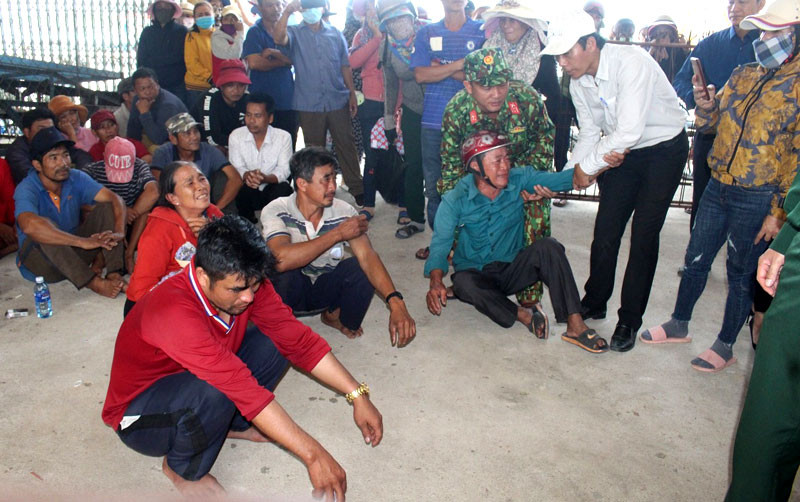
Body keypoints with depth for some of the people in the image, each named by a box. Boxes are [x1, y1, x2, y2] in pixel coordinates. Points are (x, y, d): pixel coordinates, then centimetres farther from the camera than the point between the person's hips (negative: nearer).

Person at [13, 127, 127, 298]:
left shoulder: (76, 178, -6)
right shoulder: (26, 189, -21)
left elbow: (114, 199, -13)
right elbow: (29, 225, -42)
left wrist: (119, 232, -33)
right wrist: (83, 242, -45)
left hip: (73, 252, 5)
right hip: (39, 263, -5)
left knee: (106, 208, -12)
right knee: (46, 226, -34)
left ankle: (114, 274, -26)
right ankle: (94, 282, -32)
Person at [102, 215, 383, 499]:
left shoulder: (245, 284, -17)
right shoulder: (173, 311, -38)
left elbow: (298, 338, -12)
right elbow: (242, 387, -41)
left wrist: (357, 395, -18)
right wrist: (312, 454, -40)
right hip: (139, 415, -6)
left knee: (275, 342, -13)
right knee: (215, 392, -37)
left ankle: (234, 423, 7)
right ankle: (183, 469, -6)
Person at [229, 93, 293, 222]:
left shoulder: (283, 137, -7)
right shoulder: (236, 136, -3)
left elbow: (284, 170, -12)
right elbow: (236, 168, -6)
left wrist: (265, 178, -35)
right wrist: (247, 175, -33)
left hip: (273, 188, -1)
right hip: (247, 192, 1)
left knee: (283, 189, -34)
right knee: (240, 190, -32)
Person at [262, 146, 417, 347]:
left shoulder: (343, 211, -16)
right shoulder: (276, 211, -23)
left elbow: (367, 256, -26)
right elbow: (282, 259, -41)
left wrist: (396, 303, -41)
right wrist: (338, 234, -33)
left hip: (326, 287, 3)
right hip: (290, 290, -3)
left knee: (362, 269, -25)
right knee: (284, 273, -35)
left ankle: (335, 315, 8)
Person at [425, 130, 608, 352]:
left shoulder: (519, 179, -7)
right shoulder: (455, 200, -15)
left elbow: (560, 179, -13)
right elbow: (440, 244, -19)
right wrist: (436, 282, -37)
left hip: (513, 269, 2)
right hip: (476, 274, -2)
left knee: (548, 247, -26)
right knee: (464, 283, -37)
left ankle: (575, 325, -28)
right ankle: (524, 315, -19)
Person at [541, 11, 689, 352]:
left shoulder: (631, 62, -28)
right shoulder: (578, 83, -6)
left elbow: (629, 132, -35)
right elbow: (589, 133, 3)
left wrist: (587, 166, -24)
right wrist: (572, 170, -12)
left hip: (664, 148, -6)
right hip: (619, 153, 6)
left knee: (643, 235, -6)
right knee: (605, 231, 5)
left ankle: (630, 321, 7)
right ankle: (594, 303, 24)